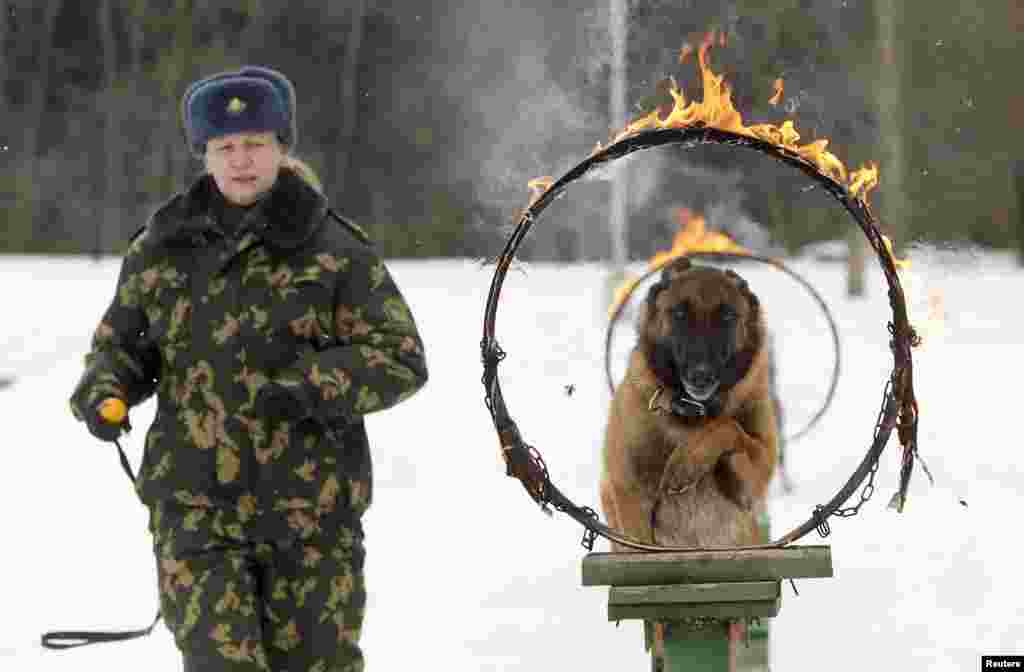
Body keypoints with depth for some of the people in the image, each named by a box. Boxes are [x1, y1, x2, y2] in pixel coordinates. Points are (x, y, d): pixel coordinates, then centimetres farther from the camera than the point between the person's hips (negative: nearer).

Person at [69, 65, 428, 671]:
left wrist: (311, 386, -20)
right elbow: (121, 341, 20)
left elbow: (401, 359, -4)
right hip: (196, 507, 1)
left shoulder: (337, 251, -1)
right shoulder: (162, 247, 8)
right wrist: (103, 391, -2)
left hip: (310, 513, -1)